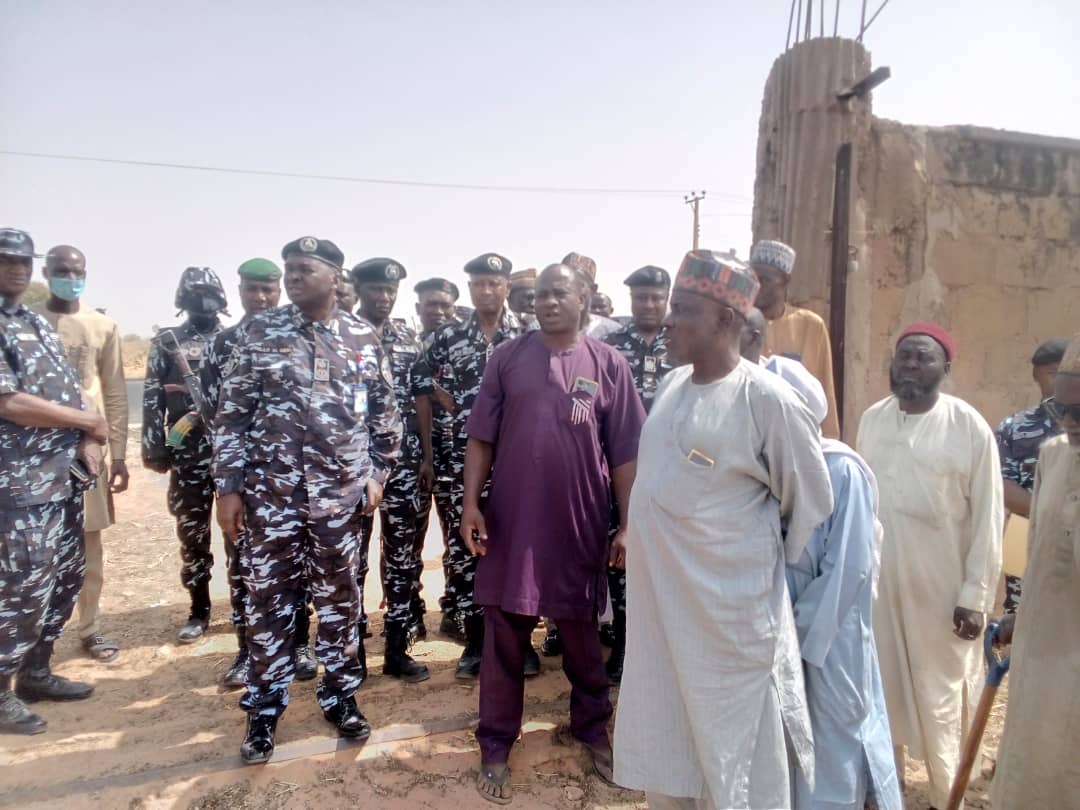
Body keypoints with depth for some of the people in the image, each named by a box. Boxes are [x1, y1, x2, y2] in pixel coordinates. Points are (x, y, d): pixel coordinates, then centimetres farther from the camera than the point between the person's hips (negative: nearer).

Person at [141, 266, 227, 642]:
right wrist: (154, 447, -4)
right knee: (192, 532, 6)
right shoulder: (166, 341, 7)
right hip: (187, 452, 0)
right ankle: (199, 610, 19)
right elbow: (152, 398, 3)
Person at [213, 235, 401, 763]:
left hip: (341, 494, 1)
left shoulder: (364, 338, 3)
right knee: (268, 601, 9)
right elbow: (232, 414, 0)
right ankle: (264, 709, 26)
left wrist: (377, 474, 4)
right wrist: (229, 486, -3)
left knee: (340, 599, 12)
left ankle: (340, 696, 30)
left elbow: (385, 413, 9)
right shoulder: (261, 333, 0)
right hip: (271, 494, 0)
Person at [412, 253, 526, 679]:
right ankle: (475, 642, 19)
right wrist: (428, 449, 6)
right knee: (465, 549, 5)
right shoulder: (448, 337, 5)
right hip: (465, 457, 2)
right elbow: (421, 384, 11)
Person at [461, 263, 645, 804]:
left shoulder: (608, 365, -1)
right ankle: (495, 745, 27)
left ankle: (593, 729, 38)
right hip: (511, 522, 0)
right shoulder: (508, 358, 0)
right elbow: (481, 438, 1)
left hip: (579, 525, 0)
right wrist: (471, 504, -6)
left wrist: (628, 525, -2)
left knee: (582, 637, 17)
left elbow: (625, 454, 0)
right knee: (504, 640, 10)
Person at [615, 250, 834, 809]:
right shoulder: (672, 384, 4)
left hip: (729, 616, -6)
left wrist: (772, 572, 3)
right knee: (665, 747, 21)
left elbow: (810, 507, -7)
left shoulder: (765, 399, -17)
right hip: (659, 605, 7)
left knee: (732, 759, 12)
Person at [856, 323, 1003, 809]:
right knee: (881, 684, 16)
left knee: (940, 692, 10)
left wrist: (975, 594, -10)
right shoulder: (872, 419, 1)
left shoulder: (970, 428, -11)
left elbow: (987, 518, -9)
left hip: (940, 584, -4)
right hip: (877, 578, 4)